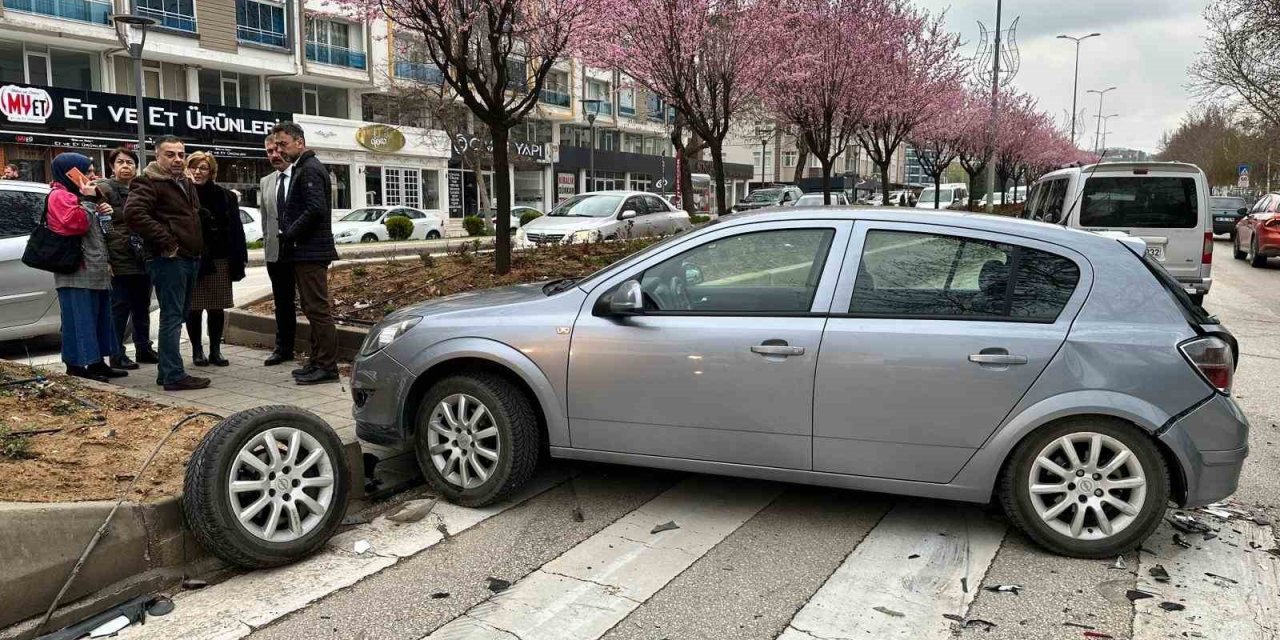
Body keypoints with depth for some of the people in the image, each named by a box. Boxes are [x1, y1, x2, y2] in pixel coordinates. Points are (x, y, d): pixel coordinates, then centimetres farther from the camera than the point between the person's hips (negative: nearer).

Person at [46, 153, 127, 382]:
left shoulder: (79, 194, 23)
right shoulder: (60, 196, -7)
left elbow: (98, 230, 29)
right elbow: (74, 224, -21)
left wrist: (105, 215, 9)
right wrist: (87, 200, -17)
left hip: (95, 269, 10)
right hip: (76, 270, -10)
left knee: (99, 317, 11)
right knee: (79, 318, -10)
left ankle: (97, 362, 17)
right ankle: (76, 365, -7)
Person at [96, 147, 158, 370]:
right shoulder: (105, 189, -3)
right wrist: (105, 259, -17)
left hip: (143, 260, 6)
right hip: (120, 260, -6)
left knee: (142, 308, 13)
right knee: (119, 308, -2)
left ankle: (144, 348, 23)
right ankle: (117, 355, 5)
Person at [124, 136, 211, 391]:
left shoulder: (186, 184, 20)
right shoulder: (149, 183, -8)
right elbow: (133, 212, -24)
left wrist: (197, 248, 19)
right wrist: (165, 241, -22)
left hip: (190, 259, 9)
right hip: (169, 260, -9)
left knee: (177, 317, 14)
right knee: (172, 317, -9)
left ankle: (167, 371, 22)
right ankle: (174, 376, -7)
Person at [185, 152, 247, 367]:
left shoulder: (225, 197, 4)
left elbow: (235, 231, 3)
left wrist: (237, 260, -3)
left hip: (219, 261, 2)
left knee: (217, 308, 7)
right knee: (194, 308, 5)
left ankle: (215, 350, 17)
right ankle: (197, 350, 17)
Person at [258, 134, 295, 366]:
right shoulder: (265, 183, 14)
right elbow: (265, 219, 18)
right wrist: (267, 244, 10)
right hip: (276, 251, 6)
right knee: (282, 302, 12)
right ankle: (284, 348, 22)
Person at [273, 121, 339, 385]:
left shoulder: (310, 169, -11)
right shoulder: (296, 170, 19)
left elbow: (316, 209, -21)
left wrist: (289, 234, -14)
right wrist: (287, 234, 6)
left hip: (311, 251, -10)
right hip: (303, 251, 10)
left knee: (317, 309, -7)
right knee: (312, 309, 13)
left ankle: (327, 366, -3)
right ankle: (318, 361, 20)